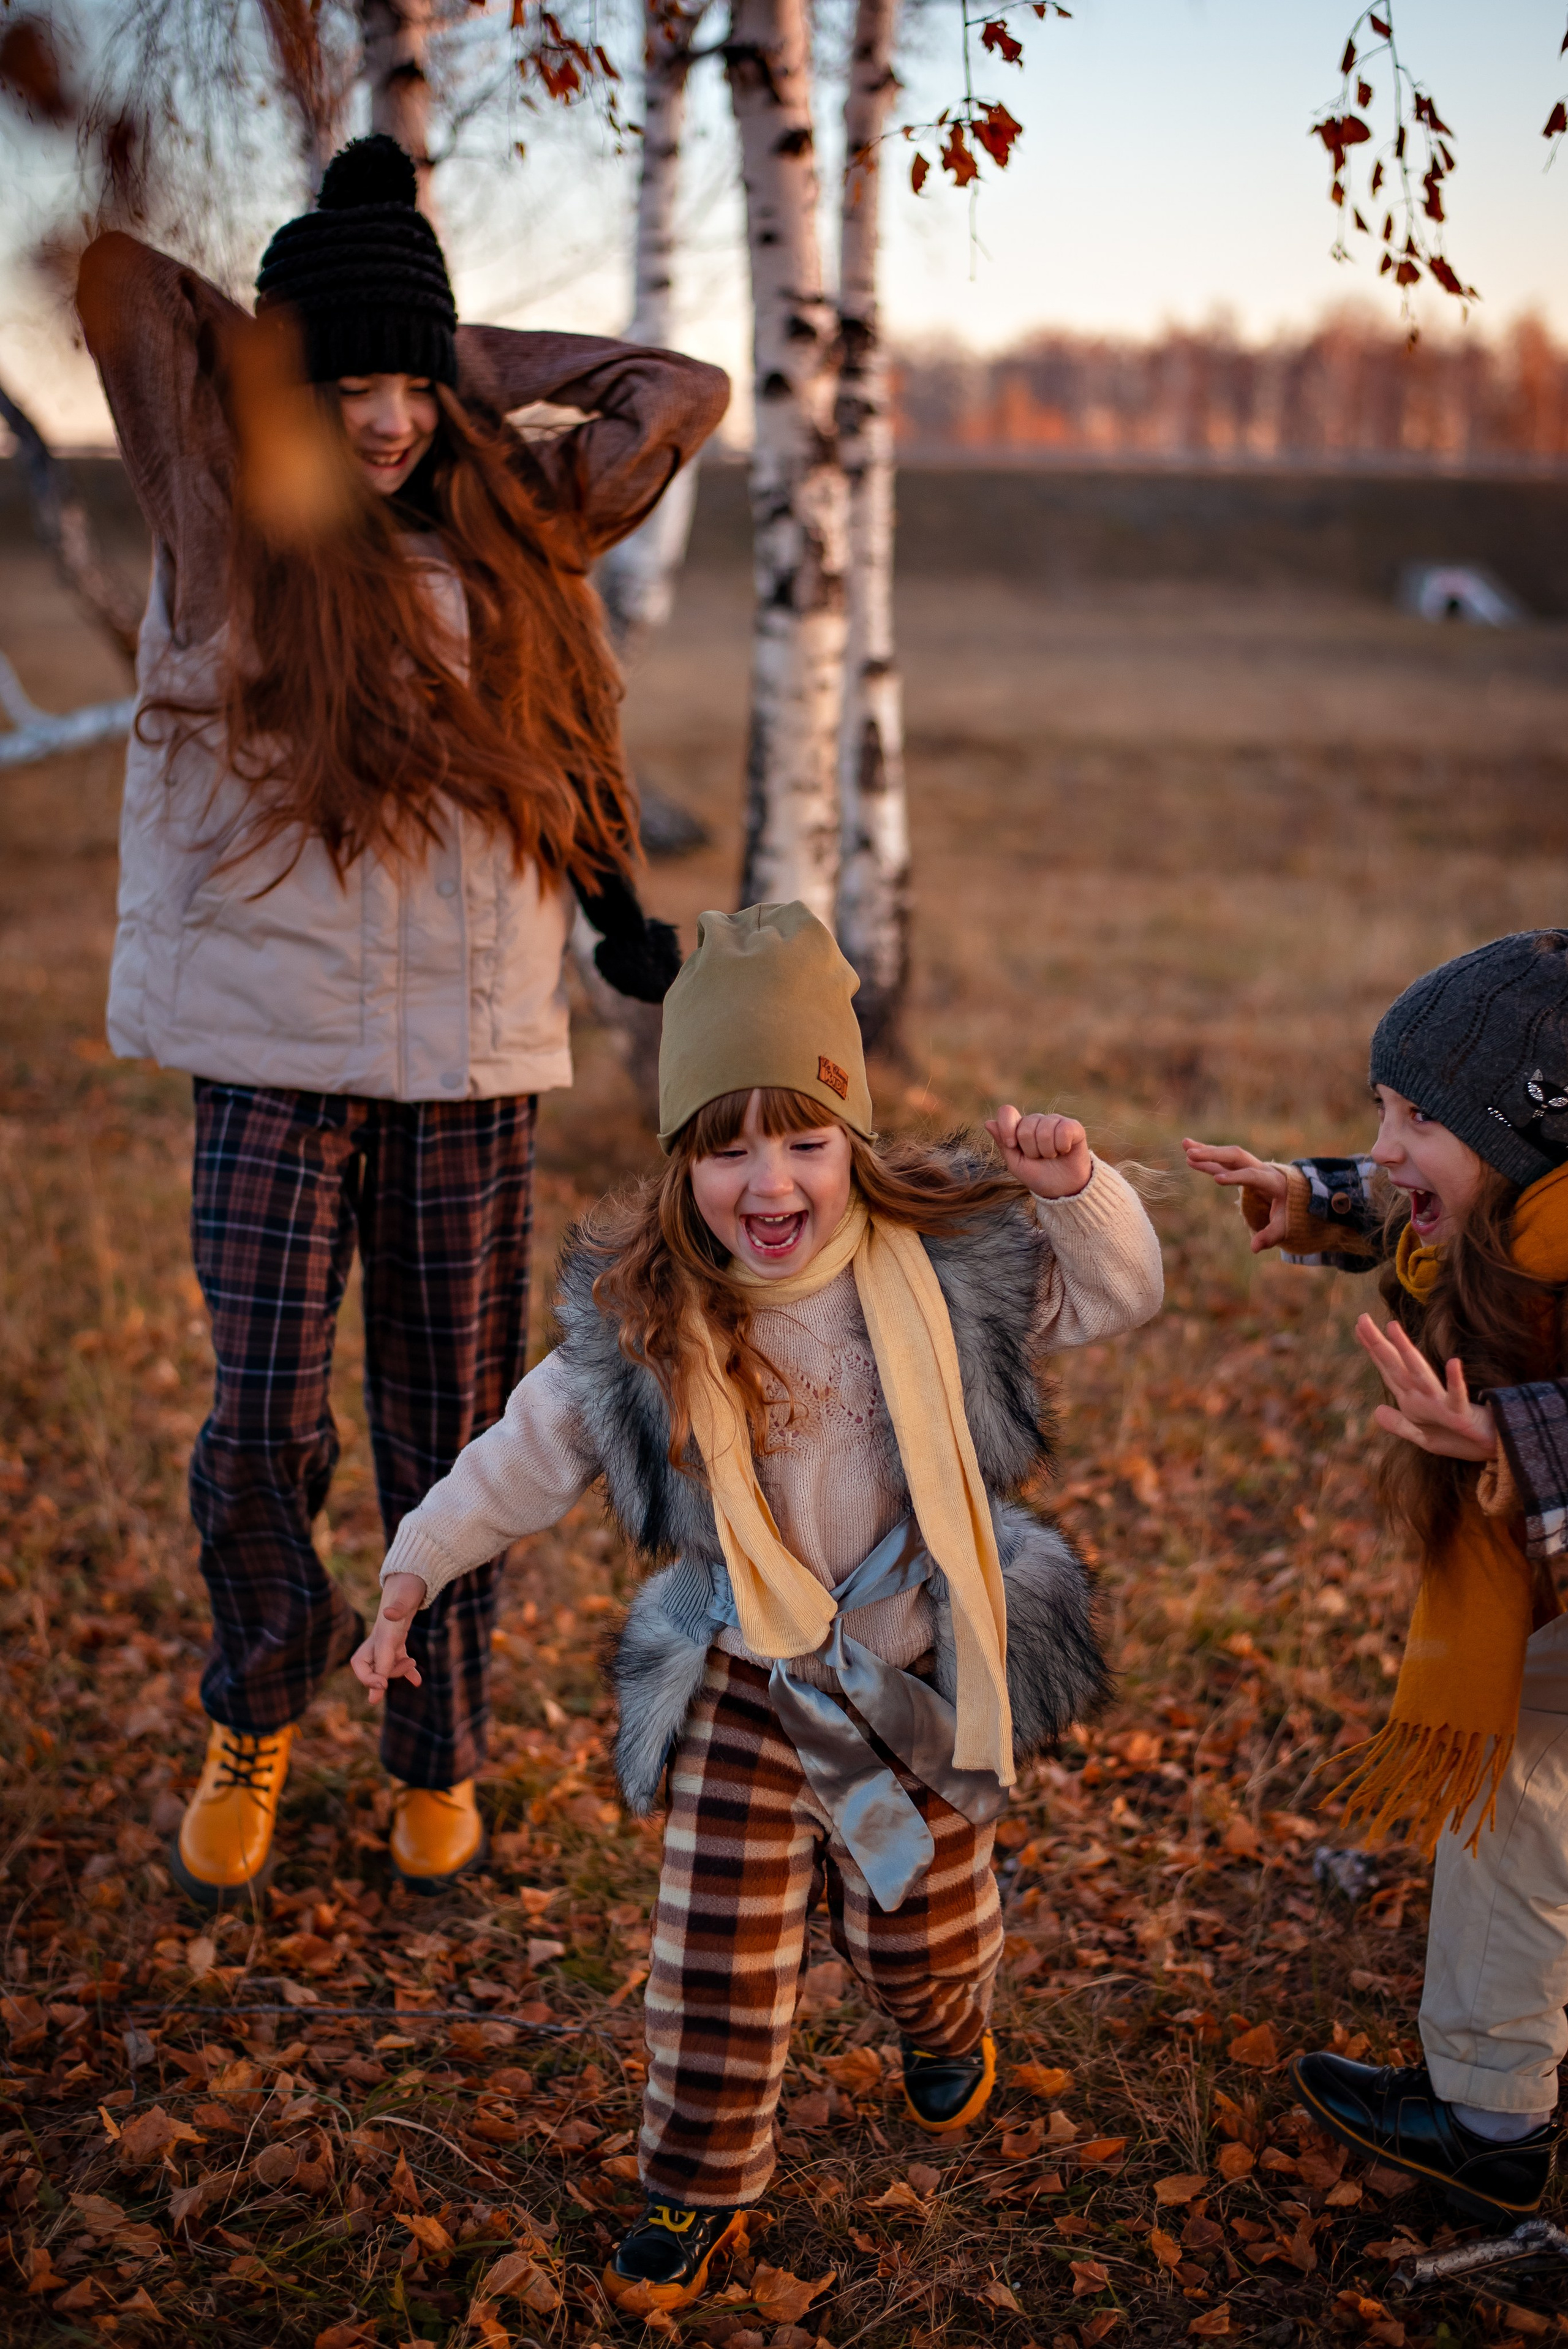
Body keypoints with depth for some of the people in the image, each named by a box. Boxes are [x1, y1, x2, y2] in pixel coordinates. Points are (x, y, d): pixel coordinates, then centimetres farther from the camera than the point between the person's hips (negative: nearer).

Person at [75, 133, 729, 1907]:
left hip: (474, 1062, 2)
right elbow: (113, 262, -5)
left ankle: (439, 1760, 31)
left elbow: (683, 394, 13)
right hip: (275, 1058, -2)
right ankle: (256, 1714, 25)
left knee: (448, 1436, 10)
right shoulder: (226, 515, 0)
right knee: (261, 1436, -6)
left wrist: (467, 351, 9)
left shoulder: (511, 529, 7)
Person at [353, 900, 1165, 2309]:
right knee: (715, 1958, 5)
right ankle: (700, 2187, 29)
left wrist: (1079, 1188, -23)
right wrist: (422, 1563, 0)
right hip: (741, 1680, 0)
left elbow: (1114, 1299, -4)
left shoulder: (948, 1261, -14)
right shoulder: (641, 1319, -12)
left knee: (917, 1930, 18)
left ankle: (946, 2026, 56)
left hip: (922, 1666, 0)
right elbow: (538, 1446, 1)